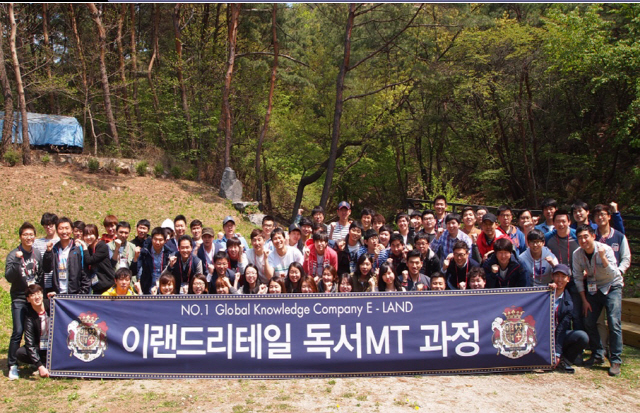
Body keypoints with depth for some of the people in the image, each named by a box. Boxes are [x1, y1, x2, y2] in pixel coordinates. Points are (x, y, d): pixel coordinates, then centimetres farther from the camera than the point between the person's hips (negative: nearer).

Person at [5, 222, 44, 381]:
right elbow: (9, 277, -18)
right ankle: (12, 365, -1)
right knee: (18, 332, -10)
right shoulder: (13, 255, -7)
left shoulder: (37, 254, 6)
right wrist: (17, 261, -30)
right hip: (19, 299, -4)